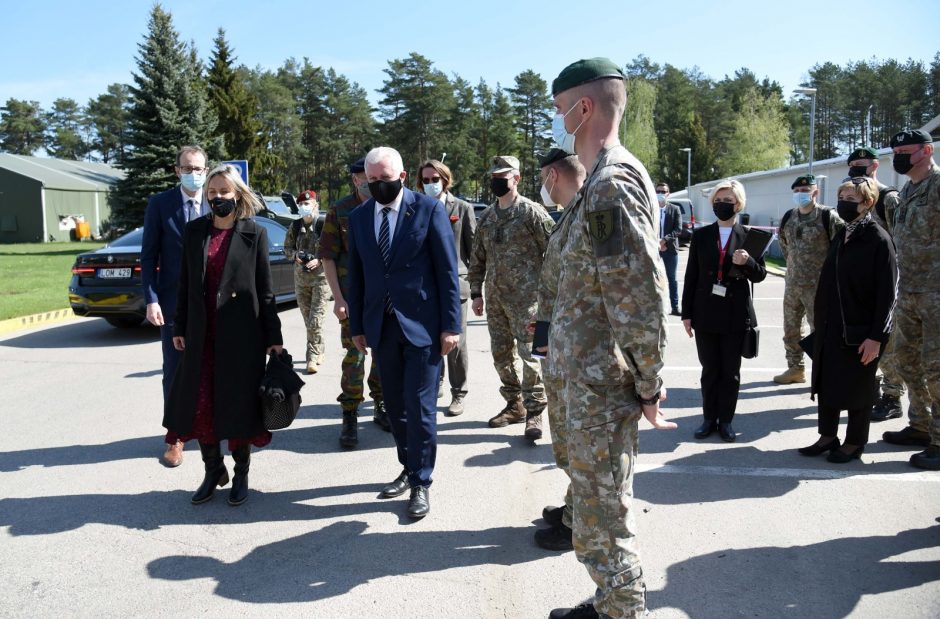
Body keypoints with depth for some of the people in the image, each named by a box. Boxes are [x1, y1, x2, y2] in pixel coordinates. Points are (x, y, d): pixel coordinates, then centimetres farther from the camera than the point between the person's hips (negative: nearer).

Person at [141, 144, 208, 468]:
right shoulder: (160, 204, -1)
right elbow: (148, 255, -1)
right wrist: (151, 299, -8)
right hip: (173, 301, -1)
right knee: (174, 371, 6)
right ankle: (176, 437, 17)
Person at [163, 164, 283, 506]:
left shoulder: (254, 234, -2)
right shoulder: (194, 231, 7)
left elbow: (266, 290, -2)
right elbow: (185, 283, 10)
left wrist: (273, 337, -4)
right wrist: (179, 328, 8)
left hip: (241, 334, -3)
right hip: (201, 334, 3)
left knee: (238, 404, 6)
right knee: (200, 404, 6)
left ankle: (241, 473, 22)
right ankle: (213, 471, 24)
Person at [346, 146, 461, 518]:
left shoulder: (429, 209, -6)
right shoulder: (359, 217, 8)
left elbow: (448, 269, -7)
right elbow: (356, 275, 12)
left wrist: (451, 324, -10)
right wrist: (356, 325, 11)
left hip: (422, 324, -4)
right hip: (382, 327, 5)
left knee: (419, 407, -1)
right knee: (394, 405, 13)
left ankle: (421, 483, 14)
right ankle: (409, 468, 32)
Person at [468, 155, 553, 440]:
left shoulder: (531, 211, -6)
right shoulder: (486, 217, 13)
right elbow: (478, 258, 17)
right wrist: (476, 293, 12)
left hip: (525, 297, -7)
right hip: (495, 298, 7)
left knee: (529, 355, -7)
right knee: (501, 354, 12)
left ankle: (534, 412, 2)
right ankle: (515, 405, 26)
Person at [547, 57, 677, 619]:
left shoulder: (613, 183, -20)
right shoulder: (606, 181, 13)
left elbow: (643, 298, -24)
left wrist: (649, 386, -15)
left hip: (602, 386, -10)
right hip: (592, 379, 10)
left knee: (603, 523, 3)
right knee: (602, 509, 22)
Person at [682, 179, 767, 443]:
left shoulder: (748, 236, 1)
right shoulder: (701, 235, 4)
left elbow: (760, 275, 3)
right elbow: (691, 275, 4)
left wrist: (747, 262, -20)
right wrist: (686, 313, 1)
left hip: (735, 315, -1)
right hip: (705, 314, 1)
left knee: (731, 371, 7)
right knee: (709, 370, 8)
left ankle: (726, 420, 19)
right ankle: (709, 418, 20)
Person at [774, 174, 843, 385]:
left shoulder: (828, 216, -11)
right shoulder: (788, 217, 8)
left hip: (817, 285, -6)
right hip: (792, 283, 7)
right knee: (791, 329, 14)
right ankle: (795, 368, 27)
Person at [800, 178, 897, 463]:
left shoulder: (878, 239, -12)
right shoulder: (840, 238, 9)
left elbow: (887, 292, -14)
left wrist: (876, 336, -17)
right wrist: (819, 322, 13)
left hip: (859, 332, -7)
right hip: (830, 329, 7)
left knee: (857, 388, 6)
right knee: (825, 383, 12)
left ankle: (854, 443, 20)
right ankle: (828, 436, 25)